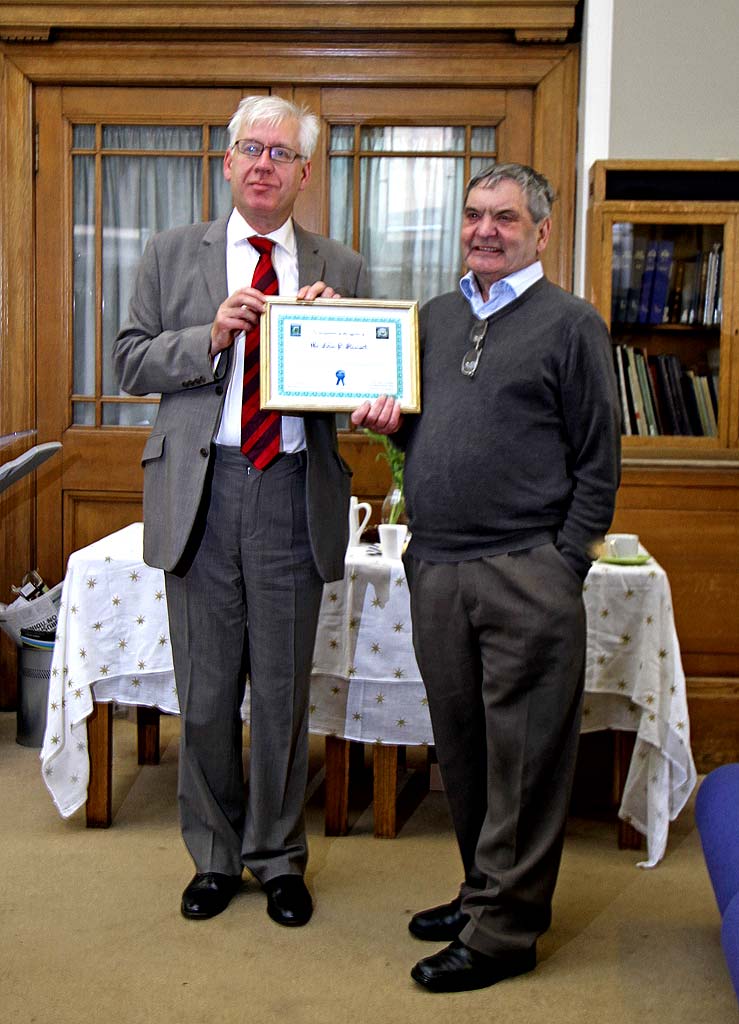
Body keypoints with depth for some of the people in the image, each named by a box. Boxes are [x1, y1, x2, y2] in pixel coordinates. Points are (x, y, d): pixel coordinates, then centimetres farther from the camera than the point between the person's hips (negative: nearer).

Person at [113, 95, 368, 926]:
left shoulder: (339, 269, 9)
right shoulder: (172, 255, 8)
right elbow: (130, 361, 3)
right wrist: (211, 337, -12)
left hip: (295, 492, 0)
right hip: (203, 489, 0)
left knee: (284, 692, 9)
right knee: (205, 694, 9)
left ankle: (278, 856, 27)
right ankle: (214, 855, 27)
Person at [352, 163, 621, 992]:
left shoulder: (570, 324, 0)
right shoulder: (434, 318, 17)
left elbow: (598, 463, -3)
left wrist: (563, 565, -11)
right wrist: (391, 419, 3)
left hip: (524, 577, -6)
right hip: (435, 567, 6)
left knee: (522, 752, 0)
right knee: (459, 743, 13)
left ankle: (504, 930, 10)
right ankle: (482, 889, 29)